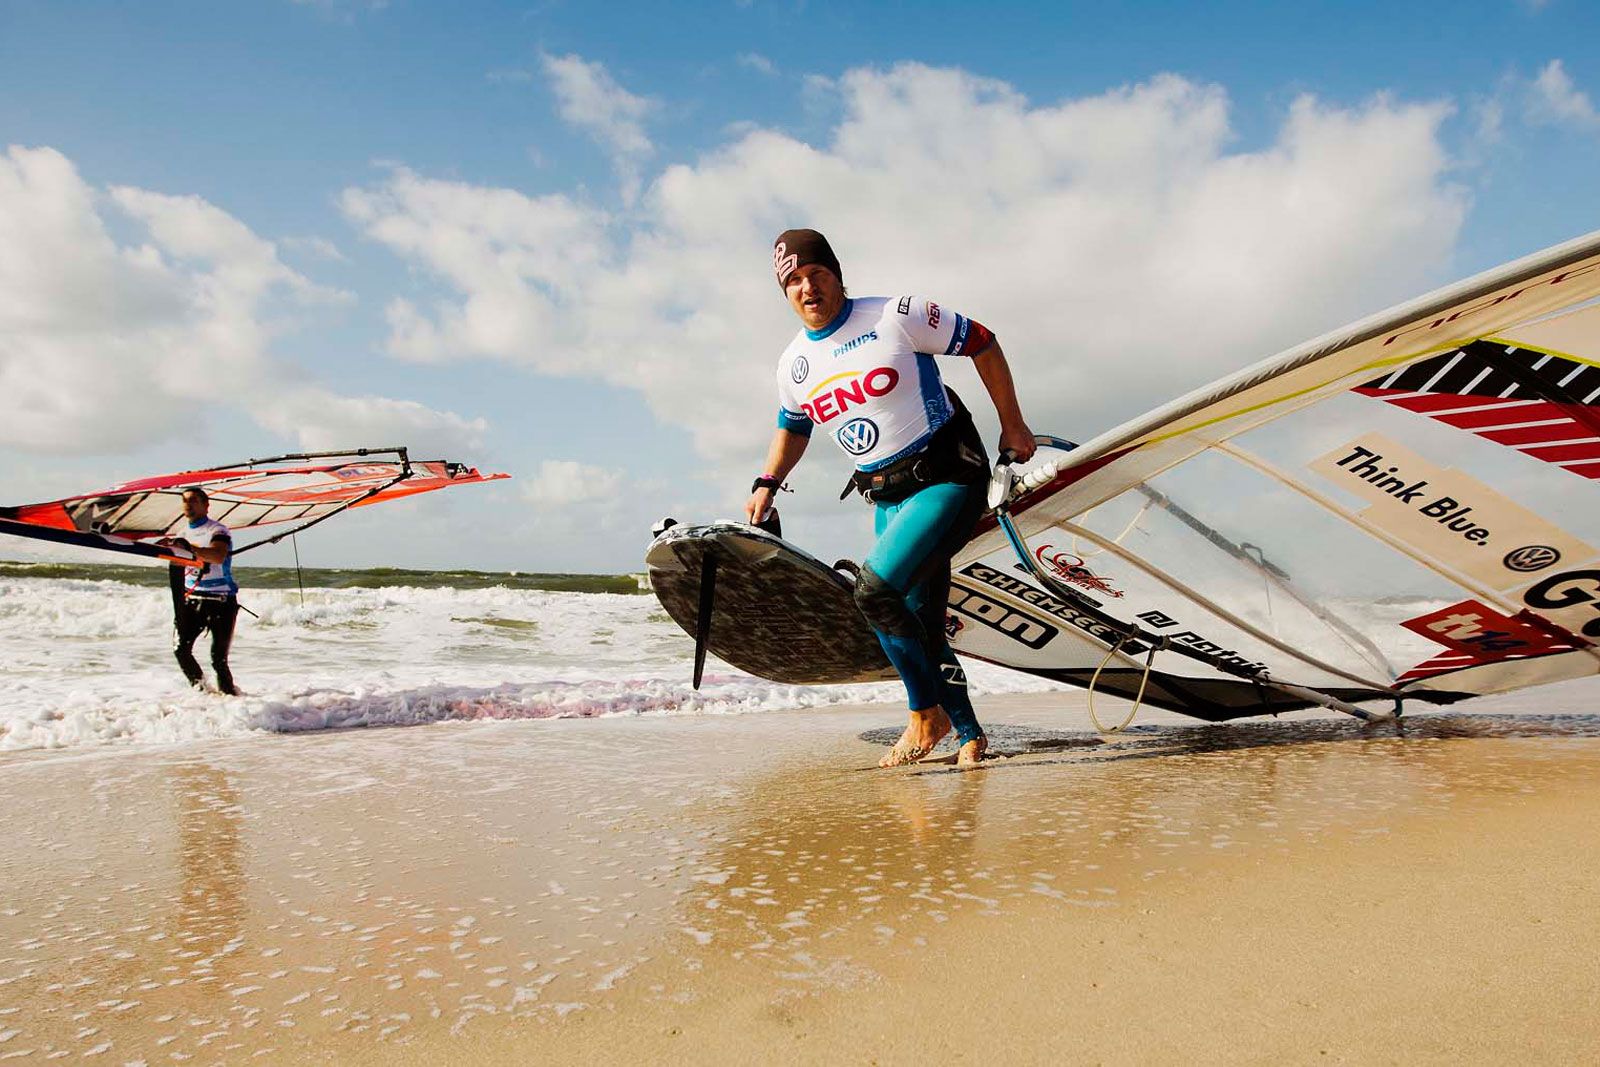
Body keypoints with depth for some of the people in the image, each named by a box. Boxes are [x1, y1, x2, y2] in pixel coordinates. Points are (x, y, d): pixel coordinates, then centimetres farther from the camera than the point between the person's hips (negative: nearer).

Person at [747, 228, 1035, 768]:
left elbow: (981, 342, -2)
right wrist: (767, 484, 12)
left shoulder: (896, 317, -10)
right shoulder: (793, 364, 7)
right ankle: (969, 734, 24)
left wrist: (1012, 425, 1)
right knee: (919, 626, 7)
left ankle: (927, 714, -2)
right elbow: (792, 426, 26)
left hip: (948, 479, -6)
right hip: (887, 498, 7)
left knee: (874, 589, -22)